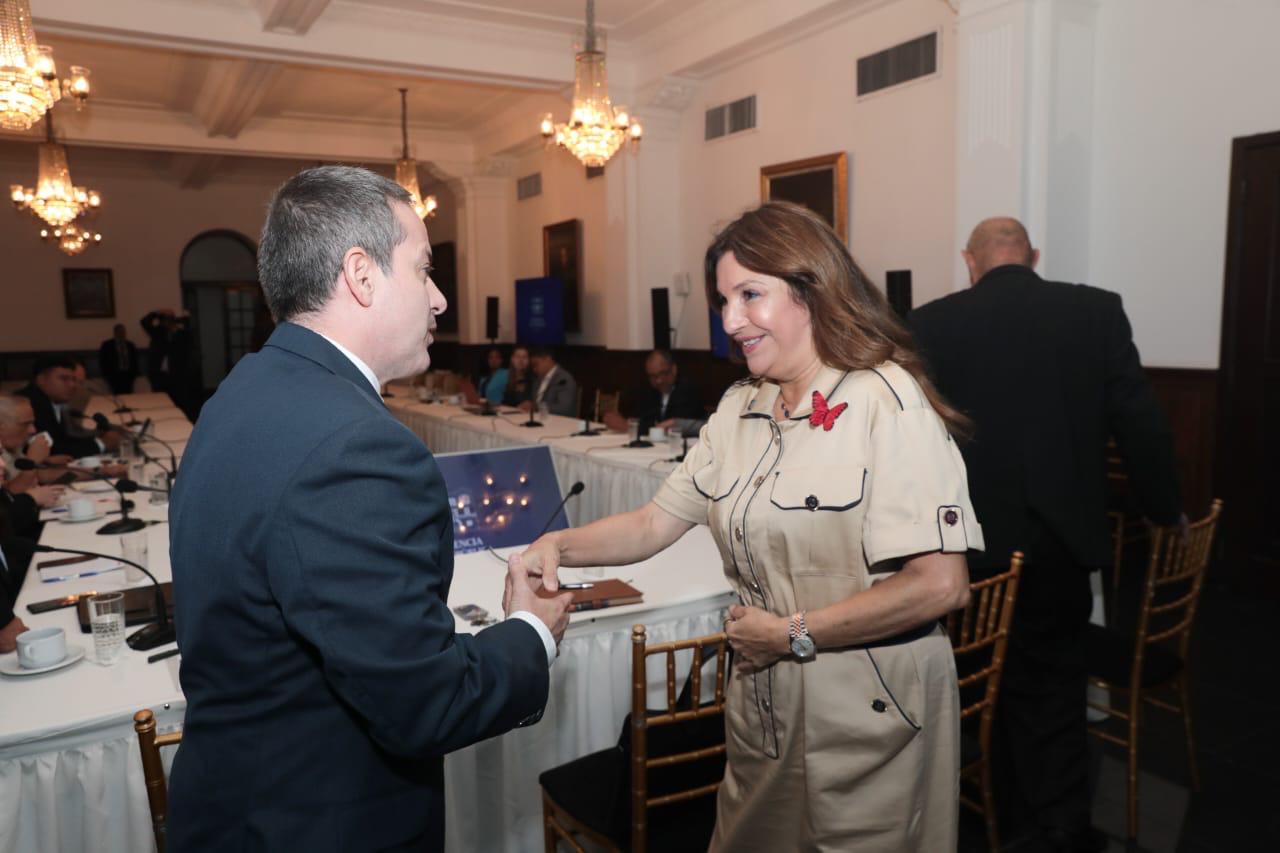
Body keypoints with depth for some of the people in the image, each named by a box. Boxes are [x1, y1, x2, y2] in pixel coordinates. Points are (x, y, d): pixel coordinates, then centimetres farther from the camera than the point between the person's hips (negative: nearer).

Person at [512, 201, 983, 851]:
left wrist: (795, 634, -17)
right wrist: (559, 545, -11)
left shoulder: (885, 402, -19)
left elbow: (939, 585, -24)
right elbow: (655, 524, 5)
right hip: (761, 700, 7)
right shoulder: (740, 409, 4)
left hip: (867, 710, -6)